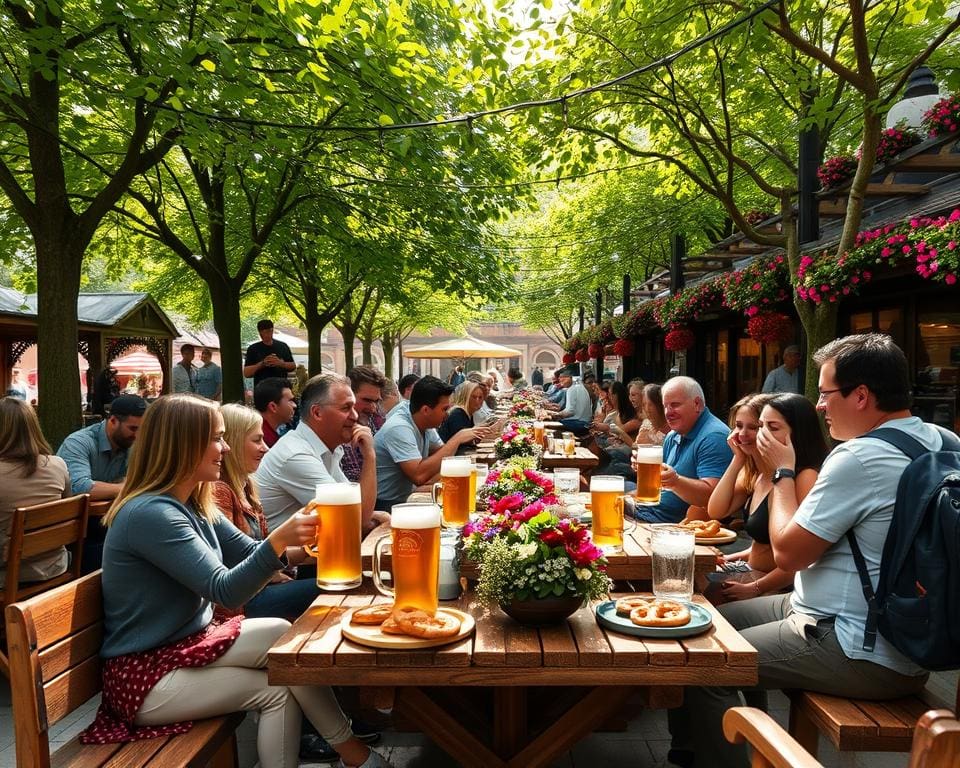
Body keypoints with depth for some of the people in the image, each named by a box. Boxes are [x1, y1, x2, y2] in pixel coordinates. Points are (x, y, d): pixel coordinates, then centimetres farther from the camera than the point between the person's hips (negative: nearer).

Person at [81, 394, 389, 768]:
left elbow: (248, 553, 4)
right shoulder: (150, 513, -24)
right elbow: (225, 591, -28)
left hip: (184, 646, 8)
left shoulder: (194, 505, 5)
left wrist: (295, 540, -14)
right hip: (146, 675, -8)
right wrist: (278, 540, -42)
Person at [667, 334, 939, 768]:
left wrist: (783, 471, -7)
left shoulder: (859, 457, -25)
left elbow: (787, 553, -17)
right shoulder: (937, 442, 4)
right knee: (722, 618, 19)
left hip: (864, 654, -10)